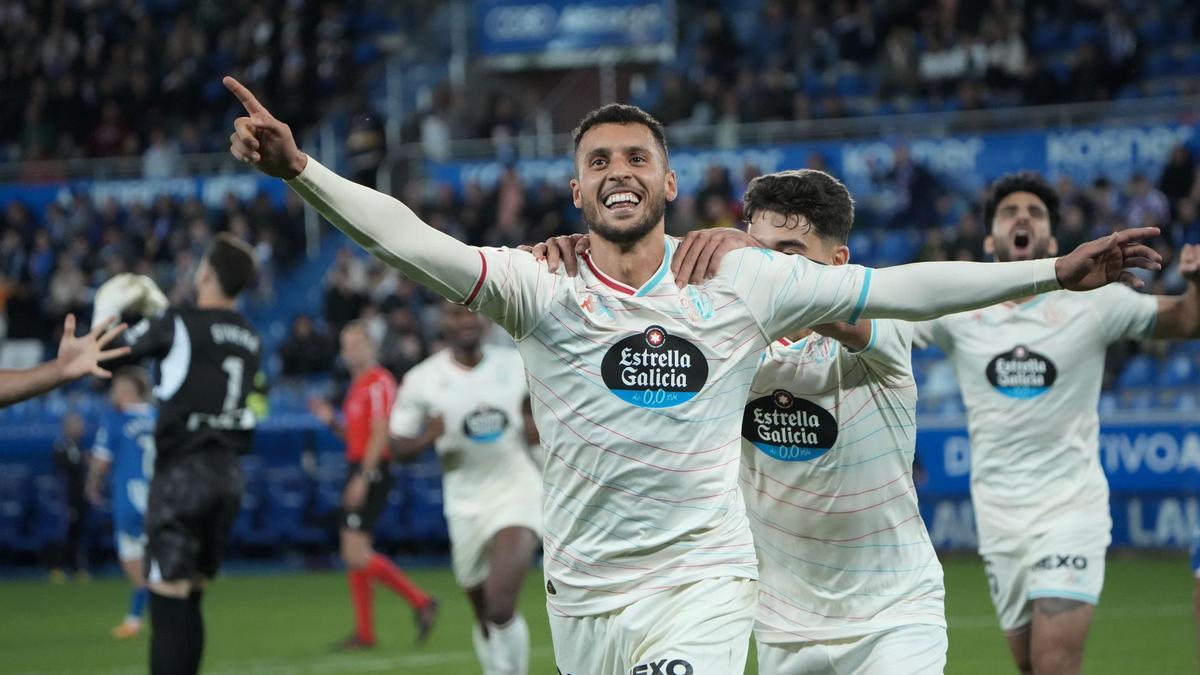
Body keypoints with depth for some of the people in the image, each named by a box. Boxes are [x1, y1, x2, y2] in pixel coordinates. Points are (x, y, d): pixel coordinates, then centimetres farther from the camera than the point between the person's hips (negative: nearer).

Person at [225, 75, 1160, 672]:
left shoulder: (741, 283, 1)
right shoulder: (540, 291, -4)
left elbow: (899, 288, 4)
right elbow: (411, 241, -16)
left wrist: (1056, 272, 3)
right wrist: (297, 167, -31)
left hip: (700, 578, -1)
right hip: (583, 589, 1)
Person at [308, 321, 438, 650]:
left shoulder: (379, 382, -11)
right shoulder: (358, 385, 19)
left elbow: (380, 434, -17)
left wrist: (363, 477, -22)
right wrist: (331, 420, 9)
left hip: (372, 472, -10)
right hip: (358, 471, 10)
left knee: (356, 553, -14)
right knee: (352, 555, 8)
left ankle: (420, 601, -7)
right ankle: (364, 633, 11)